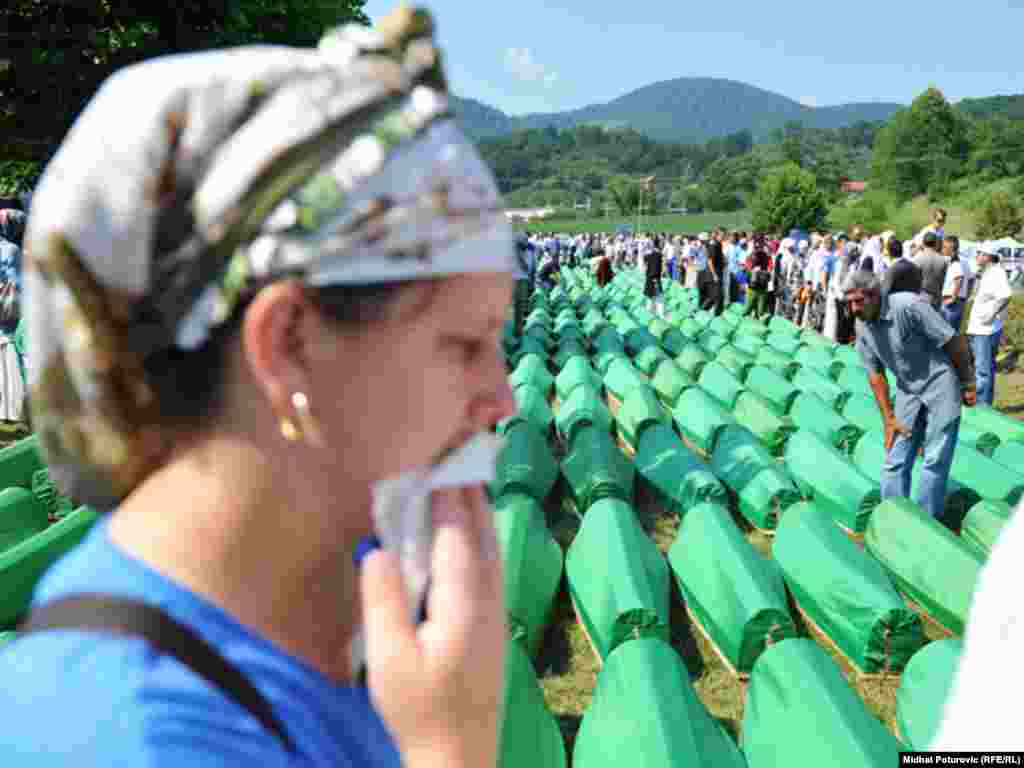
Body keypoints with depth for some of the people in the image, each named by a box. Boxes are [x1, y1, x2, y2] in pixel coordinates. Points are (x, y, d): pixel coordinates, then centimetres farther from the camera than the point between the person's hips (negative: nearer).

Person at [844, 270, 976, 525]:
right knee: (895, 461, 3)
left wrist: (968, 384, -9)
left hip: (940, 384, -6)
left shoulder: (909, 305, -25)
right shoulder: (862, 327, -5)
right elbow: (876, 375, 1)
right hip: (907, 391, 6)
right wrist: (889, 418, -1)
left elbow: (953, 342, -17)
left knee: (935, 460, 0)